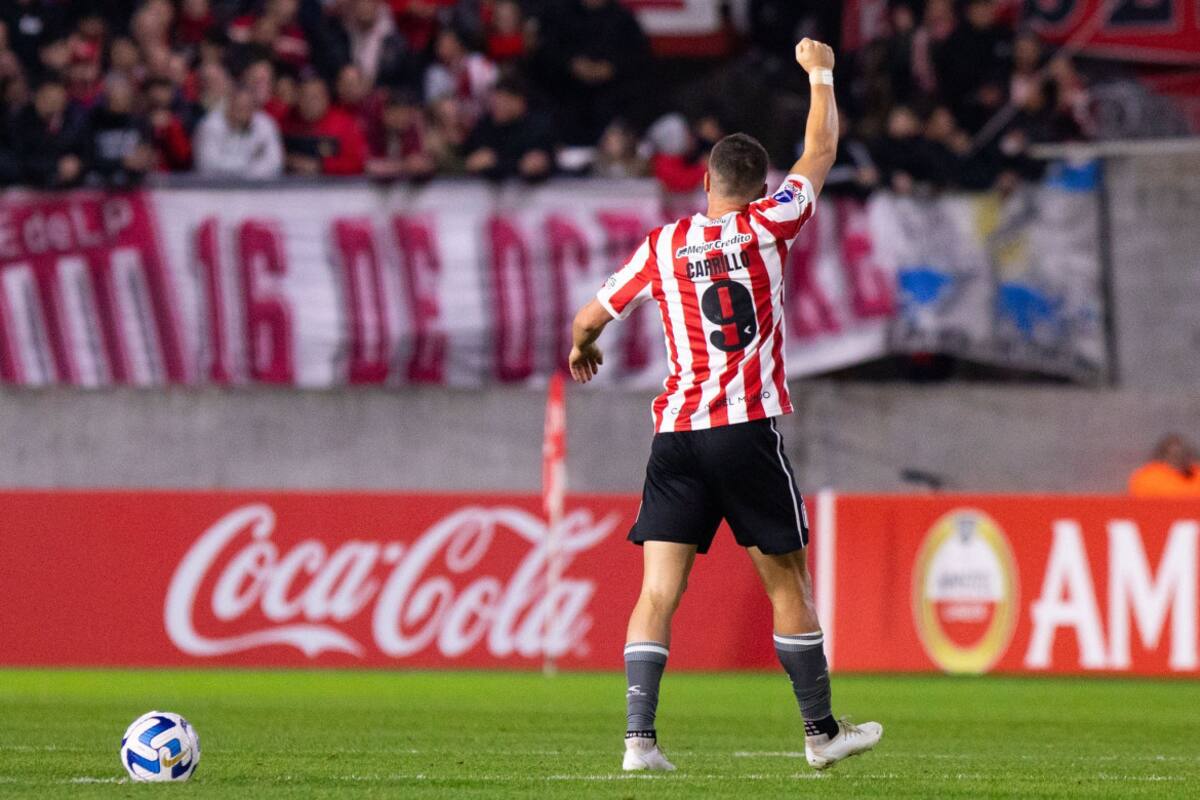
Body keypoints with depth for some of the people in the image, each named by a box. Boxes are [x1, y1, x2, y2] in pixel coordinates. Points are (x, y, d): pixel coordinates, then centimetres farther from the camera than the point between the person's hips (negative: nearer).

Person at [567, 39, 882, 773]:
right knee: (790, 583, 8)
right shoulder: (764, 227, 2)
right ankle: (822, 732, 15)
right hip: (748, 431, -2)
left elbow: (590, 319, 16)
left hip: (676, 433, 2)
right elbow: (820, 155, 14)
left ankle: (639, 737, -12)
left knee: (659, 591, -2)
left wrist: (583, 350, 39)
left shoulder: (663, 246, 8)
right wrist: (821, 75, 28)